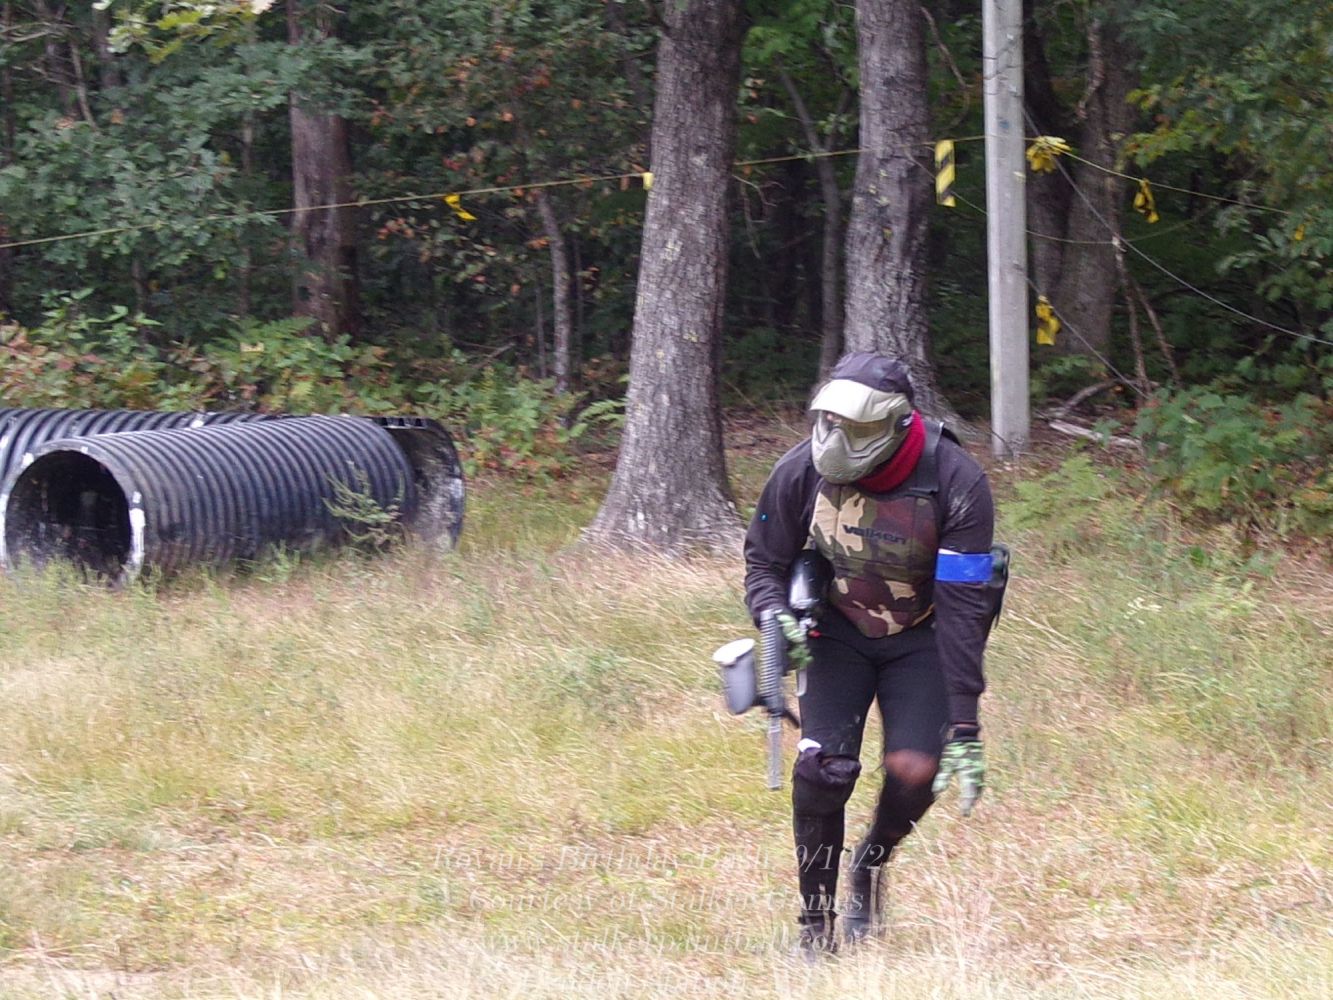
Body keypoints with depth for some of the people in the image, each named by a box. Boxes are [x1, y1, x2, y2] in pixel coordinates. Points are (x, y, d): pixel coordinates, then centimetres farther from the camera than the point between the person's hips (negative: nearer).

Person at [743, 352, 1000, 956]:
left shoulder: (955, 483, -27)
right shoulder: (801, 472, -20)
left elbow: (963, 609, -24)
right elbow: (764, 561, -3)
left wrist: (964, 726, -25)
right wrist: (774, 617, -27)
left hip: (921, 637, -1)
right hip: (839, 631, 1)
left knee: (914, 772, -17)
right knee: (822, 767, -18)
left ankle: (871, 863, 18)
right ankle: (816, 924, -1)